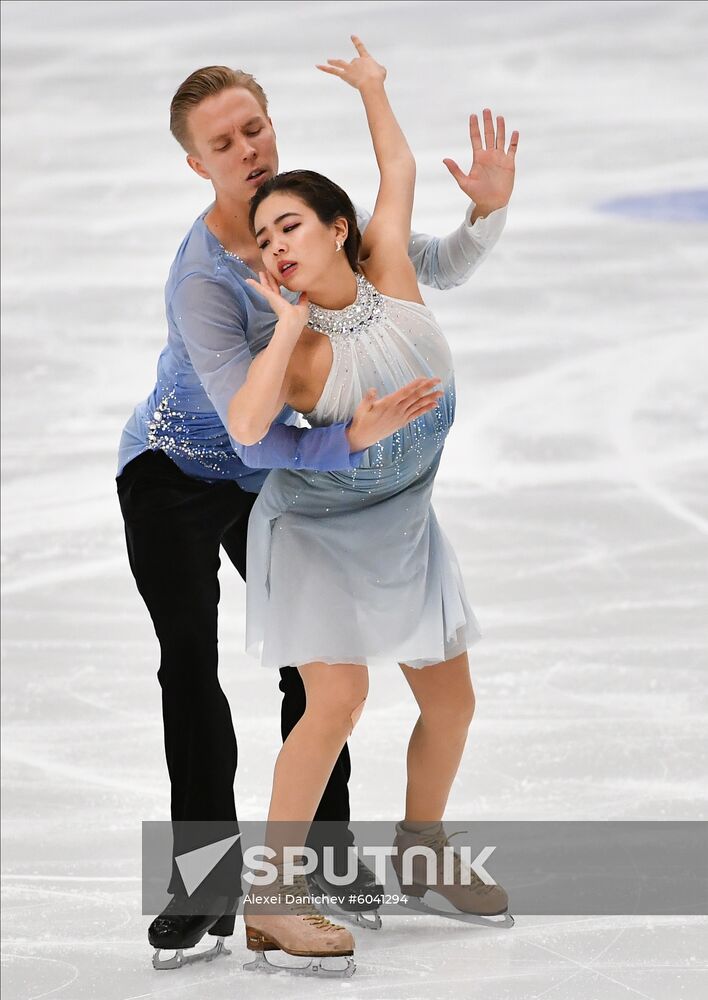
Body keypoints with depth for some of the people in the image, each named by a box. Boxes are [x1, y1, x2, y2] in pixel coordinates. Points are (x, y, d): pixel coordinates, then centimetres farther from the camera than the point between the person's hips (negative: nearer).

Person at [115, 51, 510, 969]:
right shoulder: (203, 281, -32)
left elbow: (442, 267, -3)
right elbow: (255, 436, -34)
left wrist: (488, 210, -22)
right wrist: (353, 436, -47)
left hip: (272, 479, 6)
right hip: (177, 474, -6)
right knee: (191, 663, -15)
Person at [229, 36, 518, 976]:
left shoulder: (387, 275, -10)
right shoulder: (303, 349, -22)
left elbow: (399, 171, 7)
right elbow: (246, 425, -42)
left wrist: (372, 85, 19)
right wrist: (291, 324, -32)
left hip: (403, 527, 6)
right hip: (317, 532, -6)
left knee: (451, 699, 12)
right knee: (337, 697, -21)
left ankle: (421, 853, 35)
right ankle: (272, 902, -18)